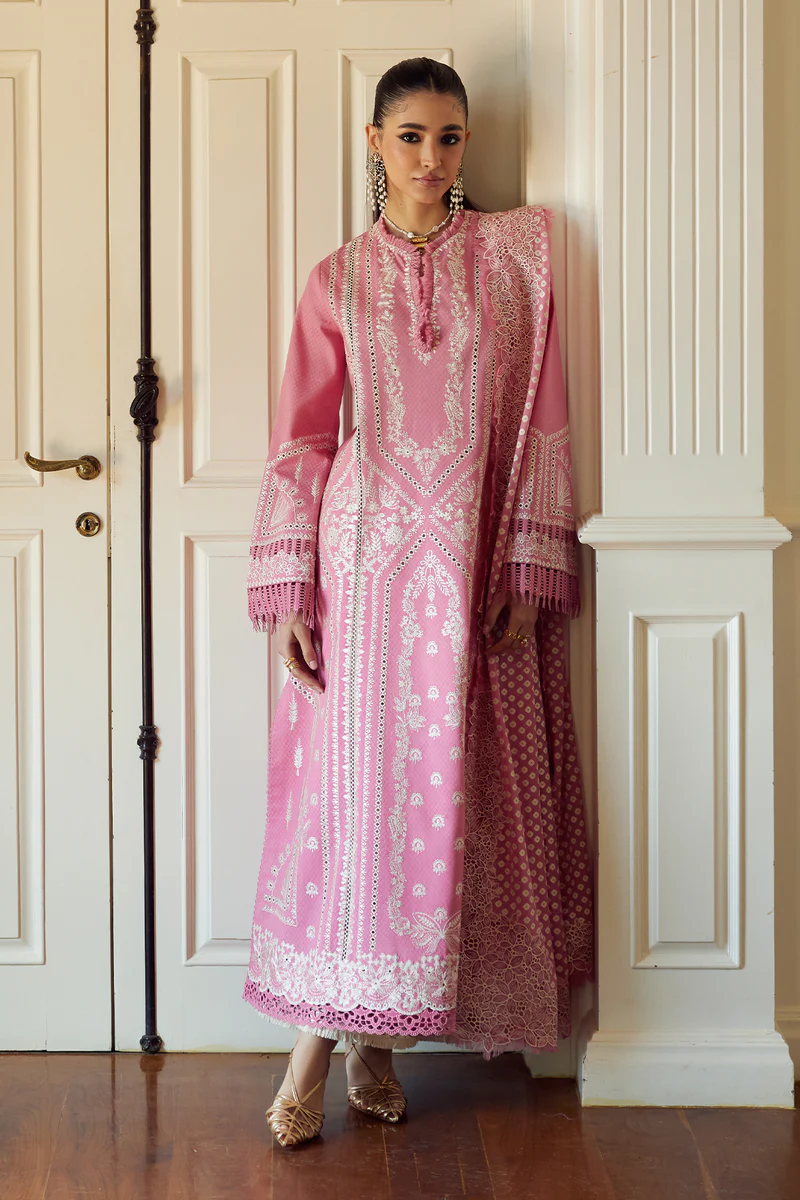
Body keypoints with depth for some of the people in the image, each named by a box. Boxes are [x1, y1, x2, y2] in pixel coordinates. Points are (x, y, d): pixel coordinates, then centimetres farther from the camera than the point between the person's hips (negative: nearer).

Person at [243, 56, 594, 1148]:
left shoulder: (519, 252, 8)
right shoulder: (337, 281, 8)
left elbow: (542, 421, 3)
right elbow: (302, 440, 6)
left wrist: (530, 570, -4)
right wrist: (287, 590, -3)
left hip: (477, 557, 1)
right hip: (367, 549, -1)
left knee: (453, 791, 2)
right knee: (354, 783, -3)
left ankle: (378, 1037, 14)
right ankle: (319, 1043, 5)